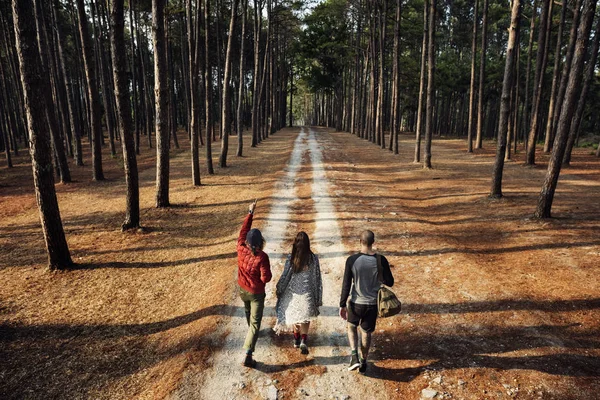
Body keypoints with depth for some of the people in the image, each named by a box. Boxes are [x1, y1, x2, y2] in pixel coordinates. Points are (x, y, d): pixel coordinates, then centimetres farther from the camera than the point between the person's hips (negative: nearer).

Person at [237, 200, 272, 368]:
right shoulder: (262, 257, -28)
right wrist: (267, 271, -3)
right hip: (256, 293, -6)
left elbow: (243, 230, -4)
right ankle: (247, 355, -5)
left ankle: (251, 332, 60)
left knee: (248, 311, 33)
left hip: (242, 289, 6)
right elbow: (266, 278, -24)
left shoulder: (241, 249, -16)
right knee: (255, 323, 2)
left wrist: (250, 213, 0)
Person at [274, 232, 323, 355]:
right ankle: (303, 341, -8)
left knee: (294, 315, 20)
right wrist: (318, 297, 4)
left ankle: (296, 340, 34)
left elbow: (285, 275, -7)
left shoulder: (291, 257, -13)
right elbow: (317, 278, -5)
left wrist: (279, 289, 9)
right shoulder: (313, 258, -11)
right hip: (307, 293, 0)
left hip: (292, 292, 1)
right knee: (305, 317, 11)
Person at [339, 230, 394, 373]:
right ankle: (363, 362, 33)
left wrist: (342, 305, -4)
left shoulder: (352, 260, -16)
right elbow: (390, 282, -2)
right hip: (372, 304, 1)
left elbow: (346, 285, -13)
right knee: (366, 332, 20)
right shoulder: (381, 260, -12)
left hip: (356, 303, -1)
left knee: (352, 326, 25)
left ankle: (354, 355, 9)